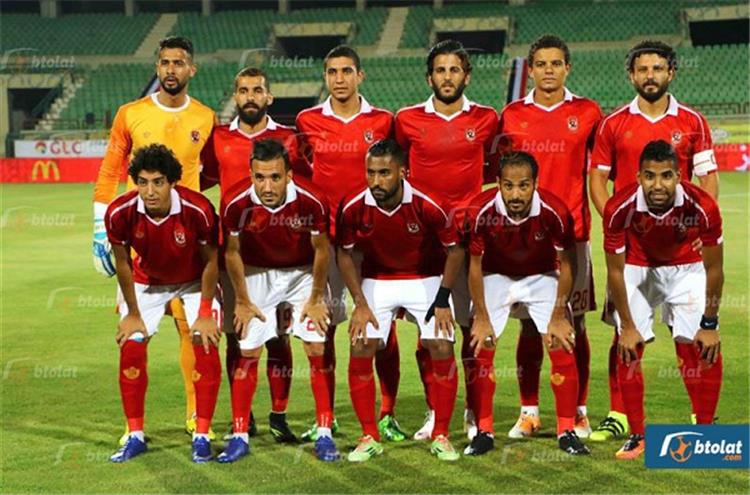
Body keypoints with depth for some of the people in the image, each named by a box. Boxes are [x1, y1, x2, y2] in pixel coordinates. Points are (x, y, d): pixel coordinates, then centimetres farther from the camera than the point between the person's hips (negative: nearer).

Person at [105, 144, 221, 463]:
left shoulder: (198, 209, -34)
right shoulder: (120, 213, -29)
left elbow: (210, 261, -17)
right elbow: (123, 263, -11)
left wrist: (205, 314, -13)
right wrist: (132, 313, -4)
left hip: (194, 281, -2)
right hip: (147, 280, 2)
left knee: (206, 346, -13)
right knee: (131, 348, -6)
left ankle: (202, 436, -2)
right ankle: (135, 436, 7)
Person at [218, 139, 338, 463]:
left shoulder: (312, 202, -30)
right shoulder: (236, 203, -28)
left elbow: (321, 250, -11)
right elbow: (232, 253, -9)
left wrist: (316, 299, -4)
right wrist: (242, 301, -3)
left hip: (303, 273, 0)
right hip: (258, 274, 0)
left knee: (317, 350, -6)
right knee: (248, 353, -2)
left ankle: (324, 434, 4)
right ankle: (239, 436, 9)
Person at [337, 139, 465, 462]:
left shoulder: (427, 205, -25)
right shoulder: (354, 207, -20)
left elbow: (454, 250, -10)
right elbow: (345, 254, -3)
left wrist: (442, 300, -12)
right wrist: (360, 303, -8)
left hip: (425, 279, -1)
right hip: (376, 280, 1)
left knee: (442, 350, -12)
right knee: (360, 352, -10)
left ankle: (440, 436, 4)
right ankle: (369, 437, 3)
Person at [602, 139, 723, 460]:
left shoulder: (702, 207, -33)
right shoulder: (619, 208, -32)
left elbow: (714, 269, -17)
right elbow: (615, 271, -17)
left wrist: (710, 324, -11)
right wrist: (627, 326, -12)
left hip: (686, 267, 0)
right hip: (637, 268, 0)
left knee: (702, 347, -10)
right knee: (628, 349, -6)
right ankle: (637, 435, 8)